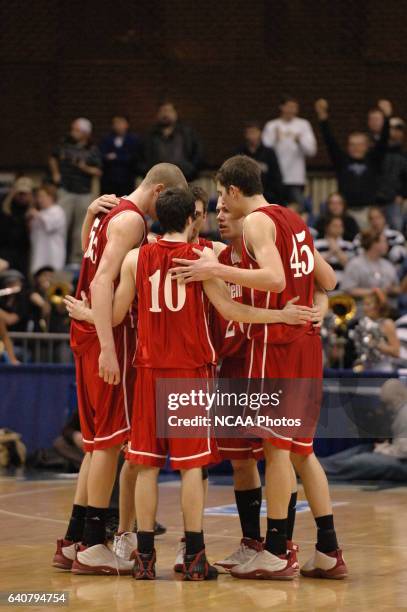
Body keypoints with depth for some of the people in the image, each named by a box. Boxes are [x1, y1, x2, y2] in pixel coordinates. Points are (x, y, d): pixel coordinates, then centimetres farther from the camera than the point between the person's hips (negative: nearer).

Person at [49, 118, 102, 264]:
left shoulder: (93, 151, 2)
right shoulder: (65, 145, 5)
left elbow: (98, 172, -1)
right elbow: (53, 158, 21)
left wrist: (85, 168, -16)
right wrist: (55, 173, 7)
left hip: (84, 193, 0)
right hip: (65, 190, 0)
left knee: (80, 229, 5)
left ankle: (76, 259, 15)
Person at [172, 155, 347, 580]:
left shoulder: (257, 222, -10)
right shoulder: (293, 220, 16)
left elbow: (274, 279, -25)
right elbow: (328, 280, 18)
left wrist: (218, 271, -26)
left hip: (276, 342, -8)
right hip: (306, 341, 8)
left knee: (276, 445, -3)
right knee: (302, 449, 12)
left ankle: (277, 553, 0)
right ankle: (328, 552, 11)